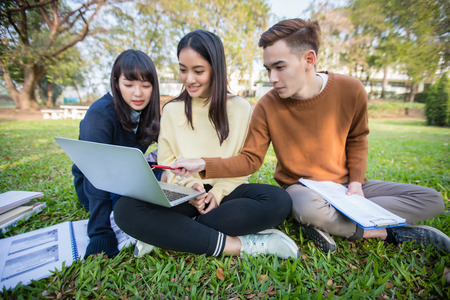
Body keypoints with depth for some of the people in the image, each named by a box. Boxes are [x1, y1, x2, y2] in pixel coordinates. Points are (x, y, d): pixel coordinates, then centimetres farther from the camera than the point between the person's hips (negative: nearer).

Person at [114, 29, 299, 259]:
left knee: (278, 200, -29)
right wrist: (190, 185, -16)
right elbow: (167, 163, 4)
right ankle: (238, 245, -26)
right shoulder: (171, 110, 7)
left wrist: (218, 192, -16)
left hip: (225, 192, 0)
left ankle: (166, 234, -22)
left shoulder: (241, 108, 3)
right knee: (126, 209, -26)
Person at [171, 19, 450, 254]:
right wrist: (203, 164, -26)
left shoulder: (350, 91, -12)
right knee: (309, 207, -39)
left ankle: (330, 224, -17)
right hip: (300, 187, -3)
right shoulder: (268, 106, -16)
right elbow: (250, 160, -13)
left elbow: (357, 140, 5)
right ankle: (386, 232, -11)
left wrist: (355, 182, -8)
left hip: (344, 184, 4)